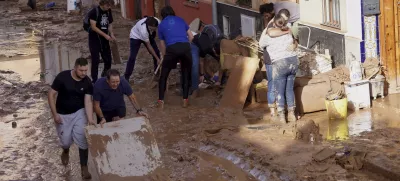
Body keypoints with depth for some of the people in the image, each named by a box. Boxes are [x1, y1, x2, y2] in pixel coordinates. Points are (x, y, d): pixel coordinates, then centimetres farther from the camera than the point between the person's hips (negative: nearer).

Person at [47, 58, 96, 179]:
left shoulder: (87, 82, -14)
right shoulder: (62, 77, -22)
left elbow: (88, 101, -15)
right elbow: (51, 94, -14)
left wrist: (90, 119, -27)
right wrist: (55, 114, -18)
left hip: (79, 112, 1)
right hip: (63, 114, -1)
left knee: (83, 139, -11)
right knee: (65, 141, 5)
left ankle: (84, 167, 2)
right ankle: (65, 151, 43)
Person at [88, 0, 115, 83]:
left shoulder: (108, 12, 3)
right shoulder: (94, 11, -16)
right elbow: (93, 27, -19)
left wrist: (112, 34, -9)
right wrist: (105, 35, -23)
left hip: (104, 39, 6)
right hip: (94, 39, -6)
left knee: (108, 59, 9)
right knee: (95, 60, -5)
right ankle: (94, 80, 4)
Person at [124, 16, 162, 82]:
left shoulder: (158, 22, -33)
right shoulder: (143, 30, -44)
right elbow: (149, 46, -31)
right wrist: (157, 59, -27)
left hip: (148, 36, 5)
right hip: (136, 36, -5)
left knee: (157, 52, -2)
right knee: (132, 57, -15)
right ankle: (126, 77, -5)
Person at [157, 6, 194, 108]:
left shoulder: (161, 25, 22)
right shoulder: (180, 20, 25)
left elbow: (162, 45, 24)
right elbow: (191, 37, 24)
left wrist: (165, 56, 39)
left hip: (172, 48, -1)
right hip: (185, 47, 1)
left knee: (163, 75, 15)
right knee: (186, 74, 20)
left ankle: (161, 101, 13)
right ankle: (185, 100, 17)